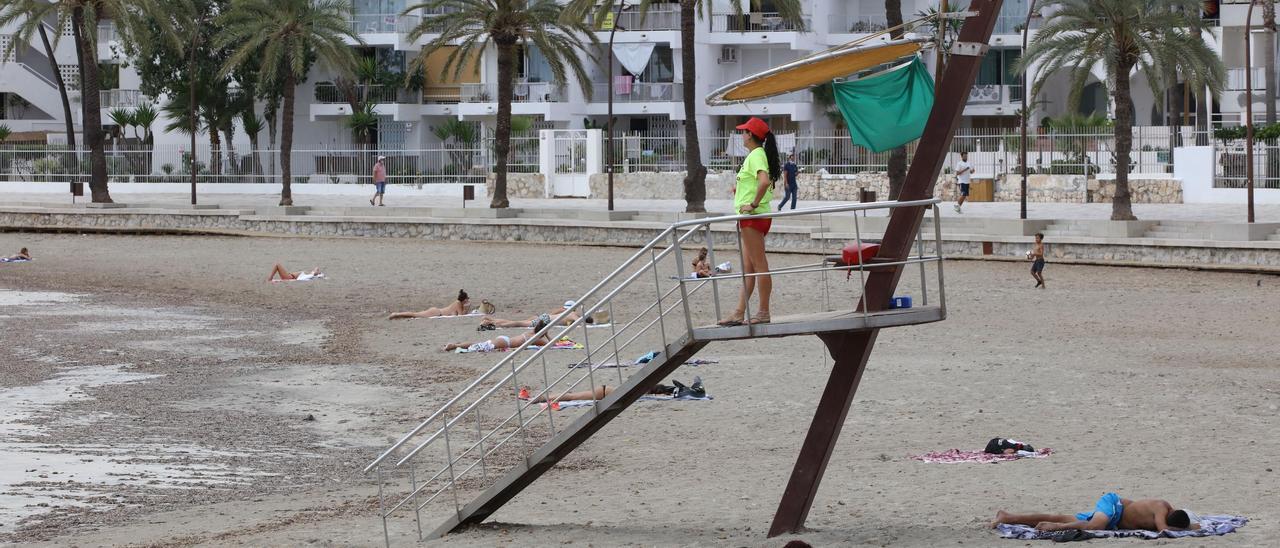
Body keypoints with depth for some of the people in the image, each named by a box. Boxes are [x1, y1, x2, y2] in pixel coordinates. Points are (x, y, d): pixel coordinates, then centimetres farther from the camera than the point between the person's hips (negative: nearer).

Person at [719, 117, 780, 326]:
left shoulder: (756, 156, -14)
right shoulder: (760, 154, 16)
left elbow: (764, 181, -31)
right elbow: (766, 183, 25)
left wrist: (753, 204, -24)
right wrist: (742, 189, 17)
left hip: (753, 216, -10)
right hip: (751, 217, 10)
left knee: (759, 265, -5)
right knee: (748, 268, 9)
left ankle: (763, 313, -2)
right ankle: (740, 313, 11)